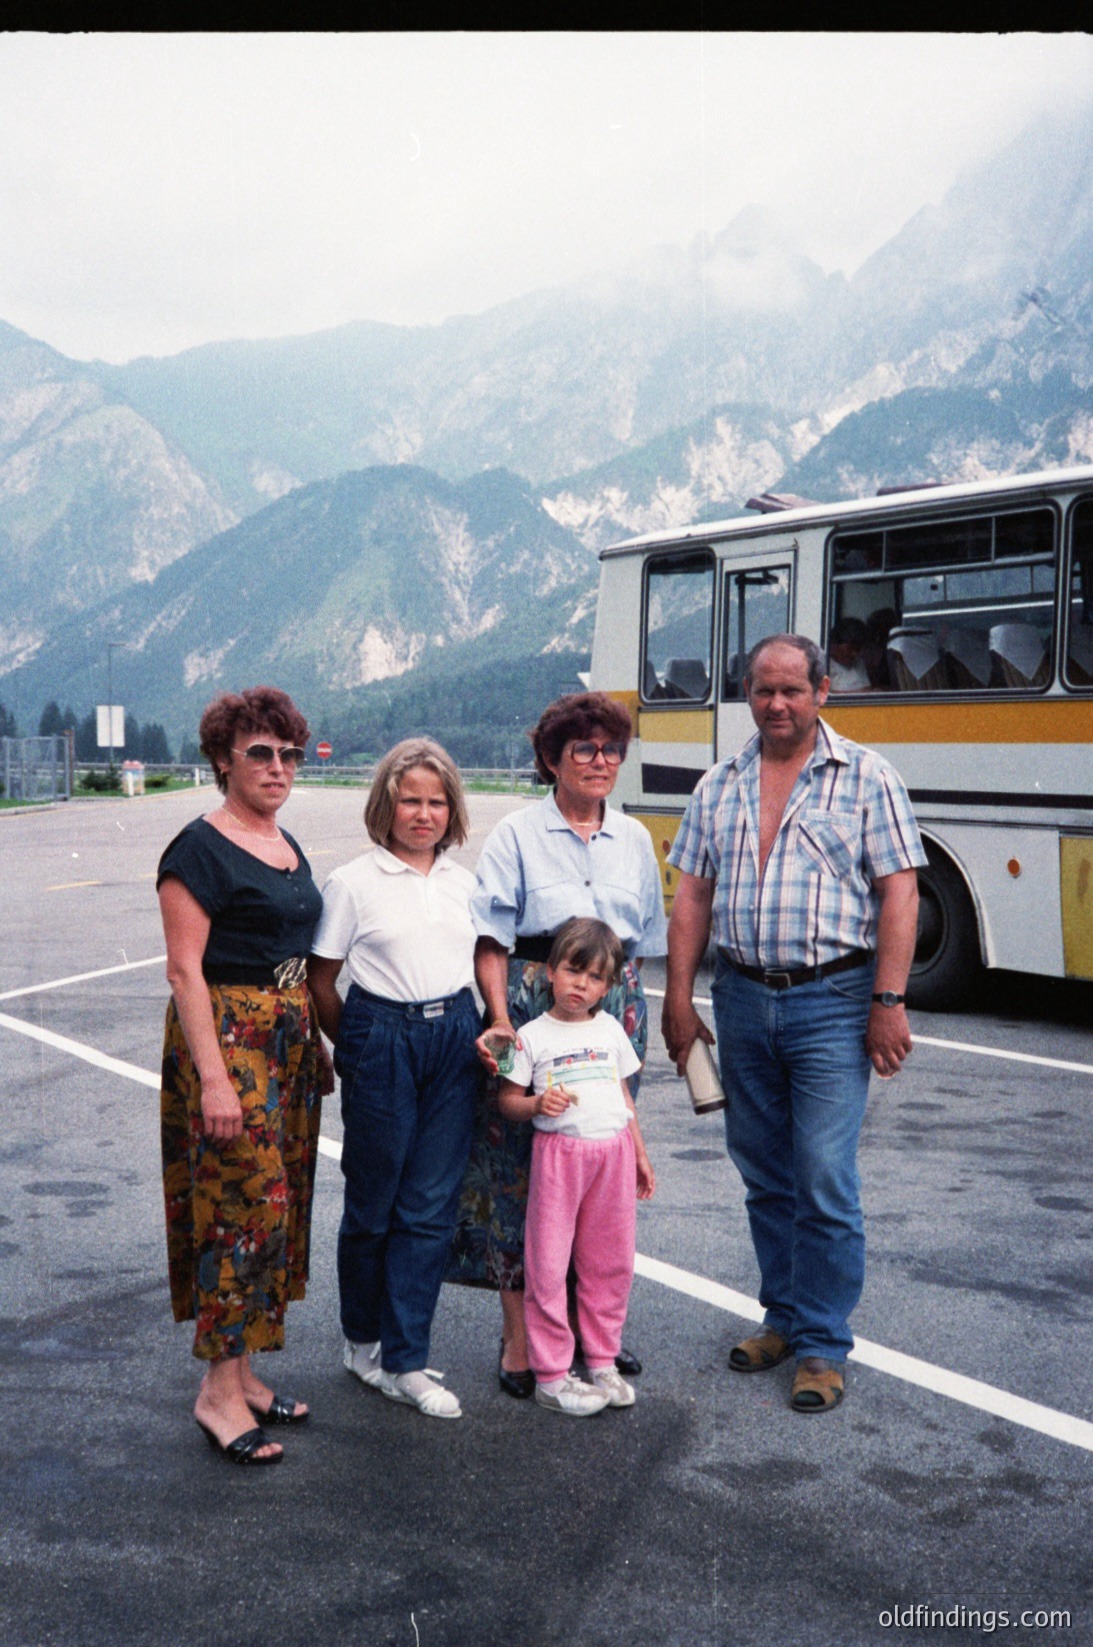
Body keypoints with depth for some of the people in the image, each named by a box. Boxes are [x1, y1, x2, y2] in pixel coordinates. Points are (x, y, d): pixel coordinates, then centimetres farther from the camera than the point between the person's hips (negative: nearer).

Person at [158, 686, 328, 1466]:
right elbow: (185, 969, -16)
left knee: (277, 1204, 11)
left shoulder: (287, 847, 14)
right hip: (224, 1040, -8)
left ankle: (241, 1369, 22)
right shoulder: (200, 850, -11)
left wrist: (316, 1044, 17)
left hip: (289, 1040, 8)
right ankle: (218, 1391, 4)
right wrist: (214, 1078, -22)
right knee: (242, 1205, -7)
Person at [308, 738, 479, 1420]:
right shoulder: (353, 882, -4)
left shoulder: (464, 880, 9)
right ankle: (363, 1340, 29)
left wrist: (490, 1027, 6)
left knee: (432, 1205, 3)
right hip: (382, 1038, -3)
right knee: (373, 1203, 8)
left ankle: (405, 1361, 13)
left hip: (455, 1038, 4)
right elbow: (320, 979, 1)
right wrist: (356, 1047, 6)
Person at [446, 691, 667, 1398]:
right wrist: (500, 1019, -18)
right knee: (520, 1168, -2)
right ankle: (520, 1340, 7)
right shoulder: (517, 835, -1)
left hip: (617, 1010, 4)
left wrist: (635, 1016, 15)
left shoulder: (634, 839, 12)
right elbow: (491, 941, -7)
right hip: (534, 1004, -4)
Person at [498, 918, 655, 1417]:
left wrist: (640, 1154, 17)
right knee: (548, 1264, -1)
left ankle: (603, 1362, 23)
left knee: (609, 1262, 9)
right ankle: (550, 1375, 8)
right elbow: (507, 1100, 1)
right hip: (558, 1152, -4)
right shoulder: (533, 1036, -2)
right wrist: (537, 1103, -19)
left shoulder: (611, 1030, 10)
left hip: (613, 1152, 4)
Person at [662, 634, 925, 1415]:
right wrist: (679, 997, 4)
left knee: (825, 1182, -4)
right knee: (764, 1175, 13)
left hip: (832, 1004, -4)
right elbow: (693, 895, 10)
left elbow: (899, 892, -6)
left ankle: (824, 1345, 9)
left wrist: (889, 1002, -13)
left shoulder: (866, 777, -2)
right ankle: (785, 1316, 28)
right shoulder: (720, 786, 10)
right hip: (743, 998, 4)